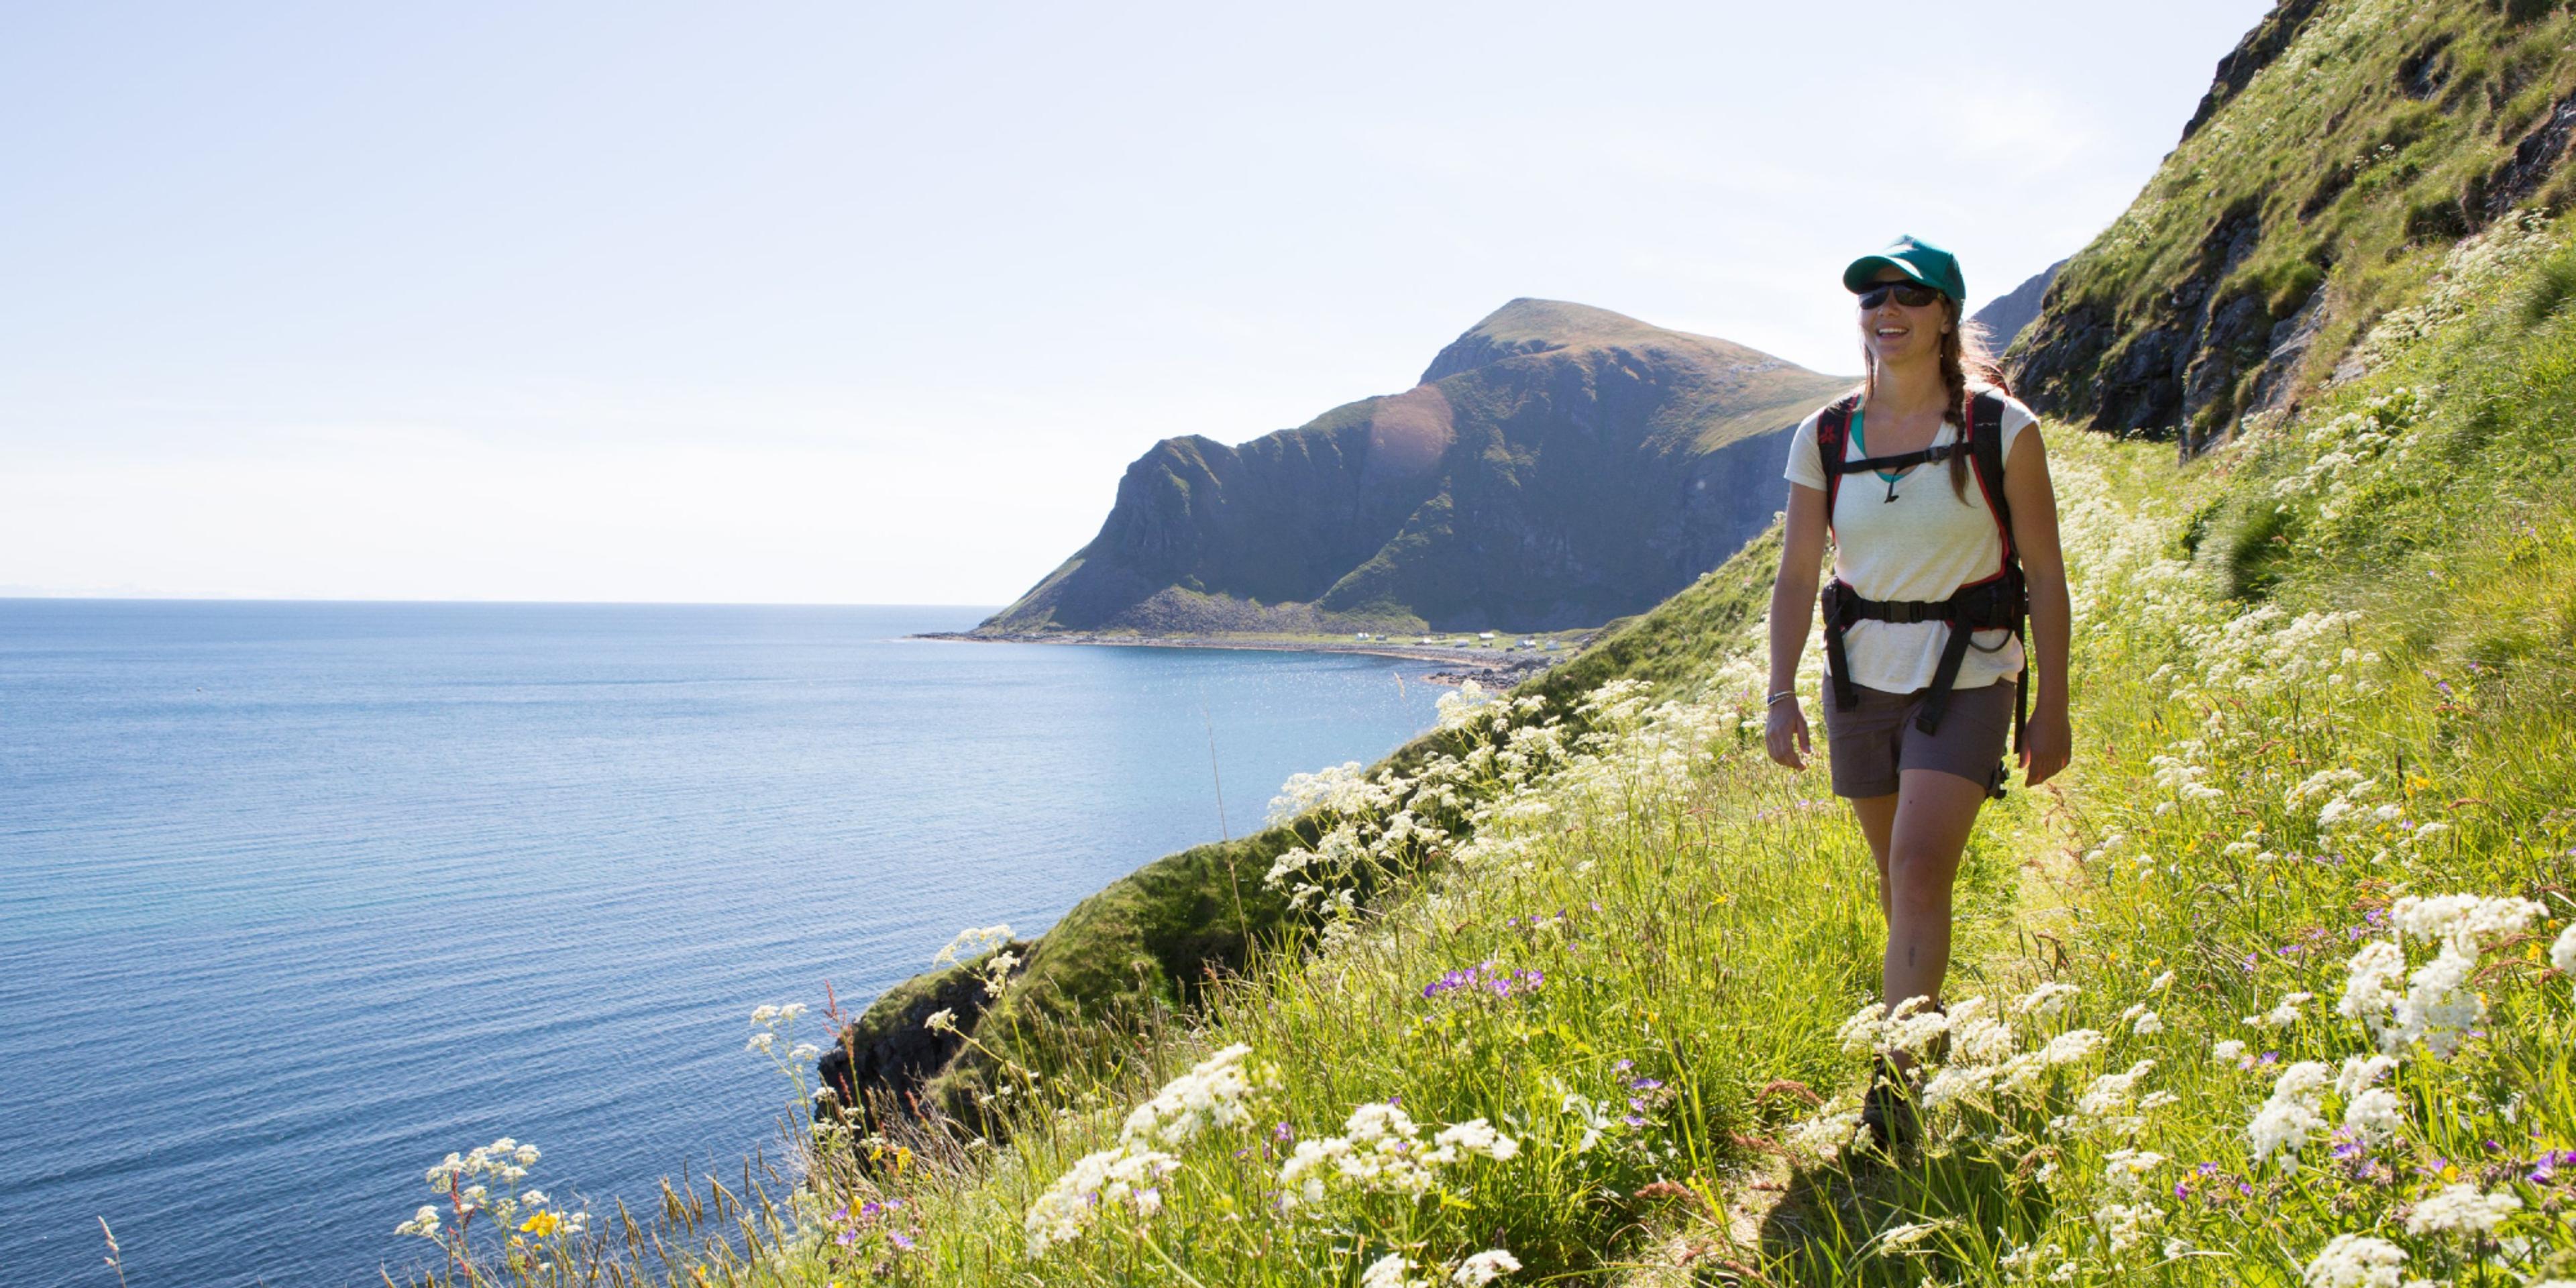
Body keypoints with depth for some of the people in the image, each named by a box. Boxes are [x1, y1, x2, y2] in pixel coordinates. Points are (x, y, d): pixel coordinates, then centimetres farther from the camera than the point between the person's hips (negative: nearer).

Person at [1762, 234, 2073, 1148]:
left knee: (1921, 868, -18)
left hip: (1965, 680, -3)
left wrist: (2053, 709, -4)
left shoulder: (2001, 430, -8)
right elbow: (1796, 576, 3)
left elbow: (2045, 574, -4)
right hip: (1861, 679, 4)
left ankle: (1895, 1080, -14)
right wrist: (1781, 696, -5)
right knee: (1897, 878, 14)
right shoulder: (1823, 439, 0)